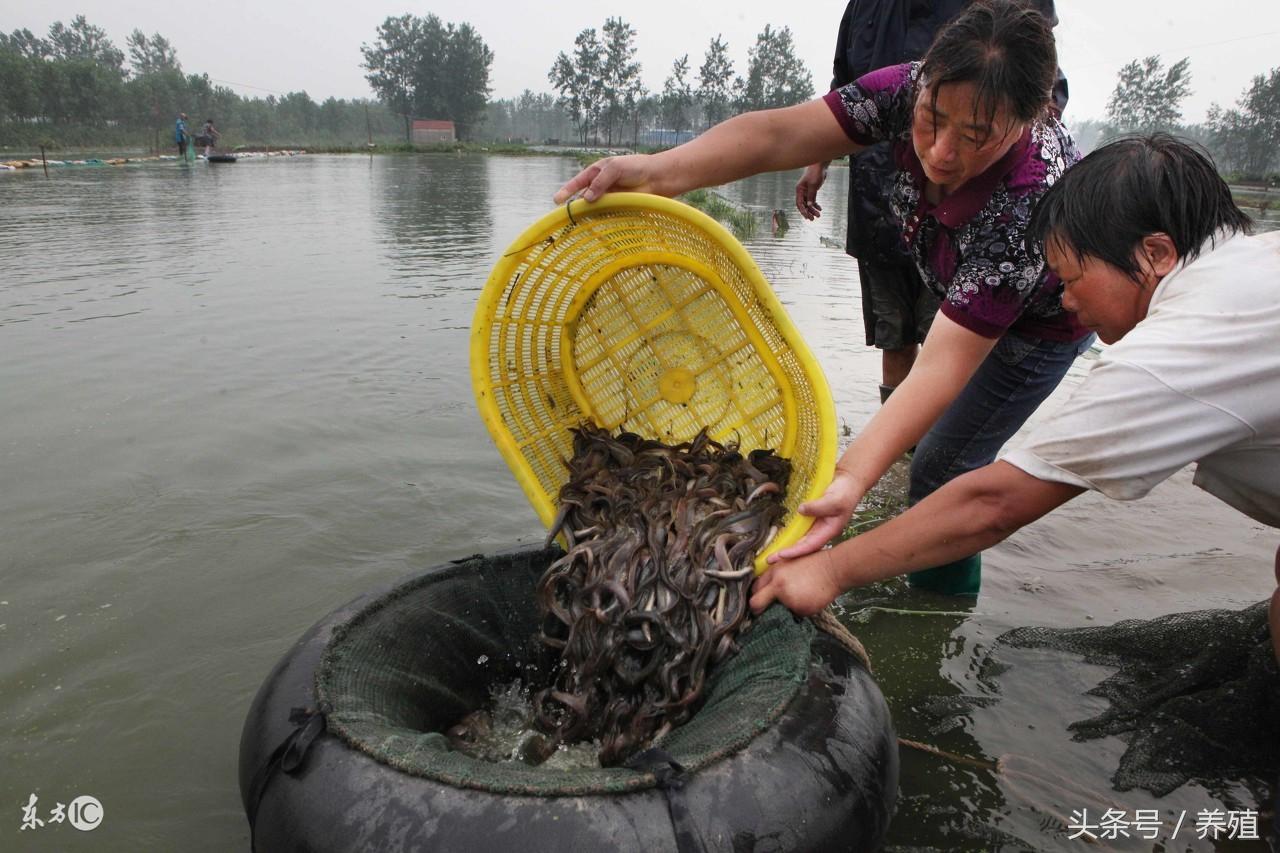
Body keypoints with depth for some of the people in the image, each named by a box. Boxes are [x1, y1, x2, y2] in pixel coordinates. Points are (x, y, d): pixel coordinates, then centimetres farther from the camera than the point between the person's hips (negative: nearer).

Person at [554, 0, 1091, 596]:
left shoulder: (1029, 201, -43)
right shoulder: (912, 90, -29)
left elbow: (946, 362, -47)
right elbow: (776, 135, -37)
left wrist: (851, 478, -59)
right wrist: (657, 171, -54)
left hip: (1043, 319, -6)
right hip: (960, 294, 6)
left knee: (943, 470, -8)